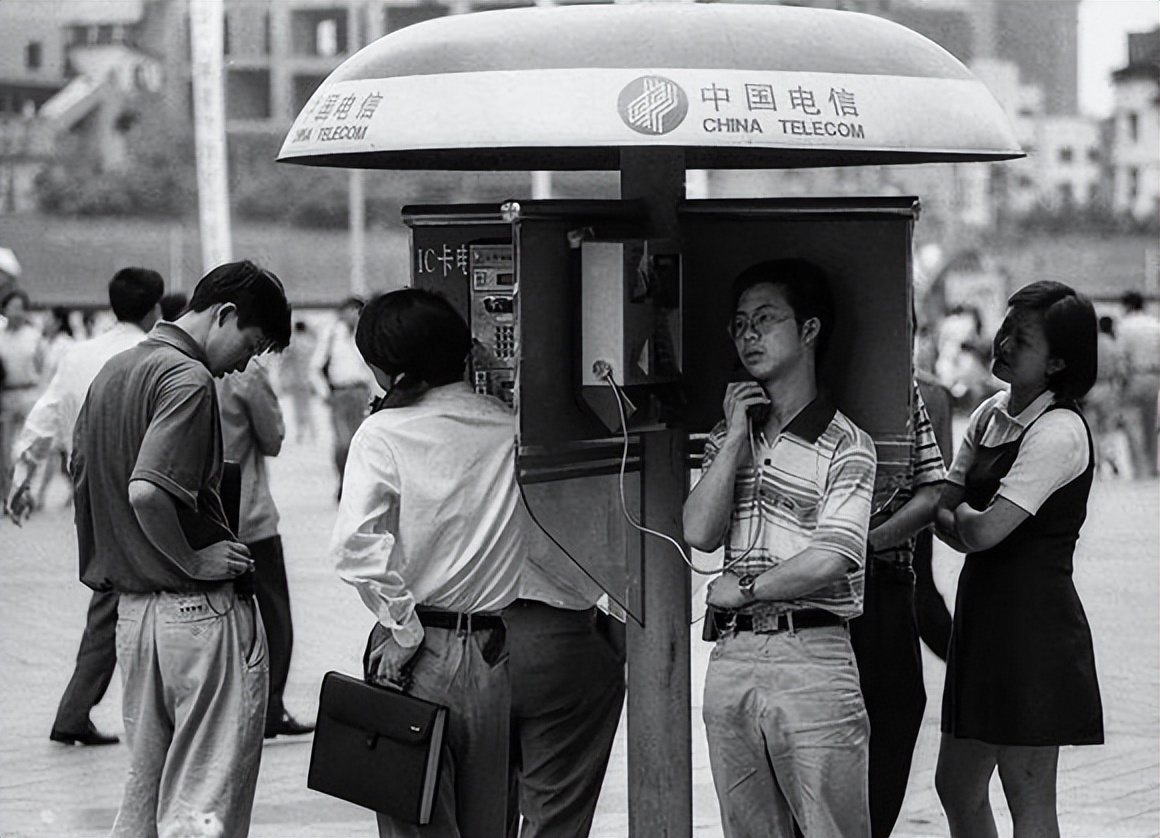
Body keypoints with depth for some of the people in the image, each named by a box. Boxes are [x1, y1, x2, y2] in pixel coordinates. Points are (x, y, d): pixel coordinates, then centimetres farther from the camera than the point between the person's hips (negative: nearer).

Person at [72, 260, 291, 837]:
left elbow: (82, 480, 19)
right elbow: (146, 492, -28)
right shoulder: (188, 379, -16)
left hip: (131, 610, 9)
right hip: (201, 611, -9)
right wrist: (191, 560, -15)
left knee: (143, 790, 17)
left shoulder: (111, 372, 14)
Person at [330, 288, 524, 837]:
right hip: (497, 652, 4)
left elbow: (357, 545, -20)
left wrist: (404, 629, -12)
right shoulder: (508, 426, 4)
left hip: (422, 651, -4)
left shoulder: (384, 432, -8)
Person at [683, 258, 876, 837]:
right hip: (731, 656, 5)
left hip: (812, 658, -5)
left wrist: (741, 589, -3)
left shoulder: (845, 444, -2)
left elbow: (831, 560, -13)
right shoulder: (728, 437, 16)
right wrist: (735, 436, 0)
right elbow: (699, 533, 2)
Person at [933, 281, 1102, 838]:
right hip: (983, 611, 9)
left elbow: (983, 532, -21)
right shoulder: (990, 416, 12)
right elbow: (943, 507, 12)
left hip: (1032, 620, -9)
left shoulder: (1059, 432, -16)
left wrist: (961, 511, 0)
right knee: (957, 786, 15)